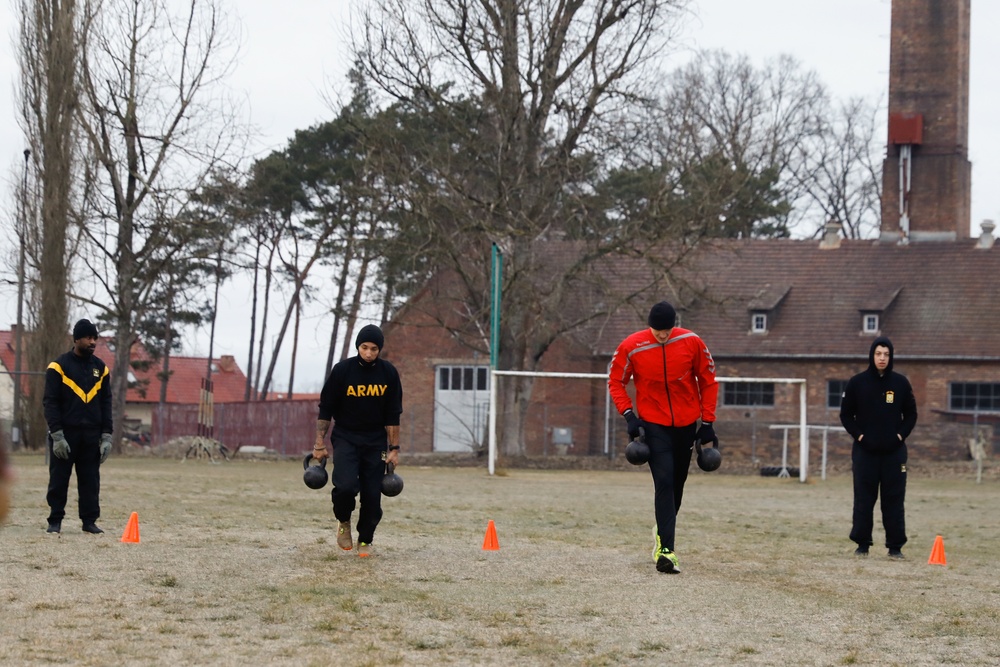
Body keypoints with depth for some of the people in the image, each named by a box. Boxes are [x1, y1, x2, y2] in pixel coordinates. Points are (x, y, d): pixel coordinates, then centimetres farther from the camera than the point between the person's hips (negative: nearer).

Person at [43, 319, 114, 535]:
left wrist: (106, 436, 2)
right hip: (65, 434, -3)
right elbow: (50, 402, -7)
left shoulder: (101, 368, 9)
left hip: (91, 435, 4)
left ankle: (89, 521, 8)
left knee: (91, 480, 3)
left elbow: (106, 404, 11)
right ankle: (55, 521, 7)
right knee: (59, 480, 0)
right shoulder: (59, 366, -4)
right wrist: (57, 436, -14)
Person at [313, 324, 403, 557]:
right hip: (345, 438, -2)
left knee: (372, 496, -1)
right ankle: (344, 521, 9)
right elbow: (325, 409, -2)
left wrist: (394, 449, 0)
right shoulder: (342, 370, -9)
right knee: (345, 486, -22)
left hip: (375, 442, 2)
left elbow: (392, 416, 3)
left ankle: (365, 540, 22)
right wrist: (319, 444, -4)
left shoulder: (389, 373, -3)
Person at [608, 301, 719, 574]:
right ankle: (665, 550, -18)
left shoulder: (692, 343, -11)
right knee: (664, 482, -14)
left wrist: (708, 421, 0)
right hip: (653, 424, -2)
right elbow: (615, 382, 0)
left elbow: (708, 381, 2)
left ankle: (664, 532, 37)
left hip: (687, 424, 2)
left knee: (677, 482, 13)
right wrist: (628, 414, -12)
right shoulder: (631, 347, -14)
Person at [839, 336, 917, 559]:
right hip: (865, 451, -1)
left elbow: (911, 414, 10)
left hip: (894, 451, 1)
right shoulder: (857, 382, 0)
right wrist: (859, 435, -6)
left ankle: (896, 546, 6)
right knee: (863, 499, 1)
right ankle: (862, 545, 9)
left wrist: (900, 435, -3)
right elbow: (846, 414, 6)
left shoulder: (901, 383, 3)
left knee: (894, 500, 1)